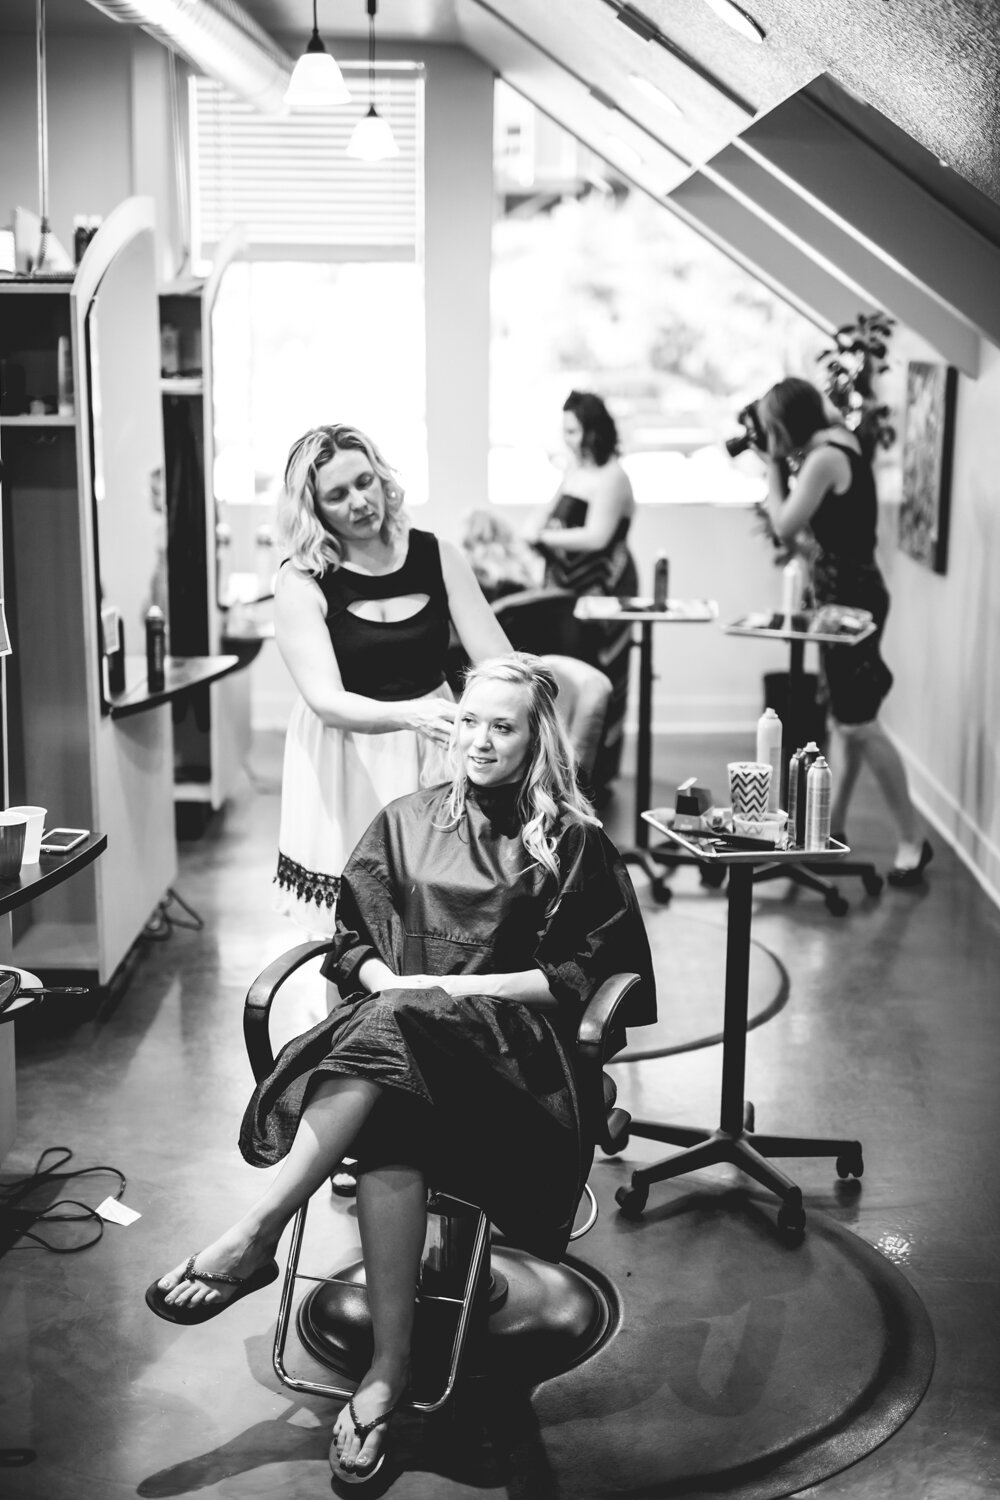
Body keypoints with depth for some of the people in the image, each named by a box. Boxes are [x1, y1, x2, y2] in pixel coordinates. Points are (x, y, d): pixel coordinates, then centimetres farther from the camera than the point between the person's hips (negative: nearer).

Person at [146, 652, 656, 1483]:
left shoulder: (574, 842, 8)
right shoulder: (408, 823, 18)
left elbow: (587, 971, 1)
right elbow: (352, 939, 17)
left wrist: (467, 988, -8)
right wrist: (384, 978, -5)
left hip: (507, 1045, -2)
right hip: (391, 1033, 3)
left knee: (394, 1030, -36)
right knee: (388, 1124, -34)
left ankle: (256, 1238, -35)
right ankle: (389, 1370, -33)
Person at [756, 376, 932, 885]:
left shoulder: (824, 459, -19)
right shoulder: (836, 444, 10)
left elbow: (784, 526, -17)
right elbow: (806, 523, 14)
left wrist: (774, 466, -6)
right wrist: (782, 463, 7)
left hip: (850, 597, -10)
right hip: (845, 593, 10)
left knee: (858, 723, -7)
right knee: (847, 719, 15)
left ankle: (912, 841, 0)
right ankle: (832, 828, 25)